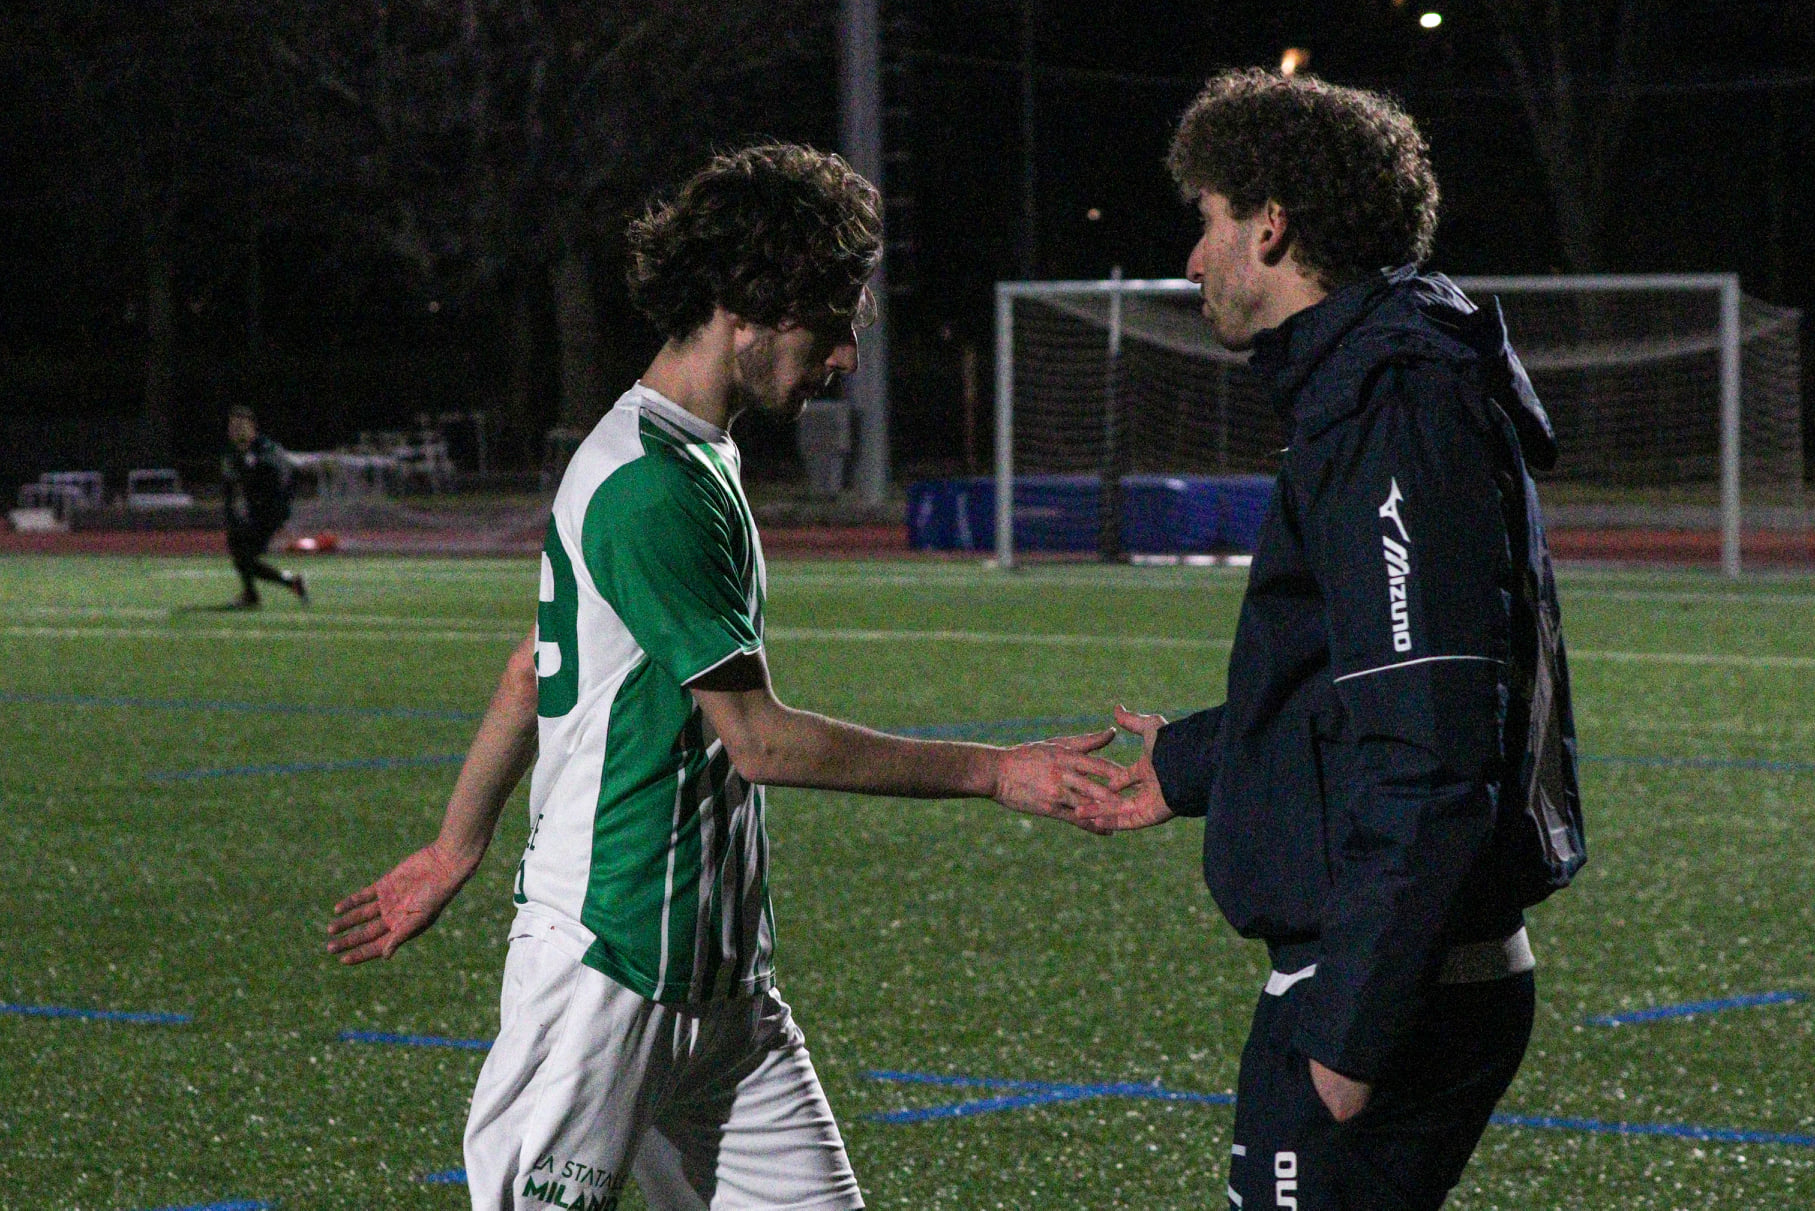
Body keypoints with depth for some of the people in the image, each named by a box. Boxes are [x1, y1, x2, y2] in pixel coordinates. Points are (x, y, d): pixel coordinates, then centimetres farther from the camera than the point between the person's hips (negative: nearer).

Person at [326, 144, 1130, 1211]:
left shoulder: (701, 461, 14)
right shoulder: (651, 487, -17)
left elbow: (533, 671, 21)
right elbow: (757, 738, -17)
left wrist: (457, 852, 27)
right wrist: (994, 774, -12)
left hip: (721, 979, 10)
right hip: (609, 965, -10)